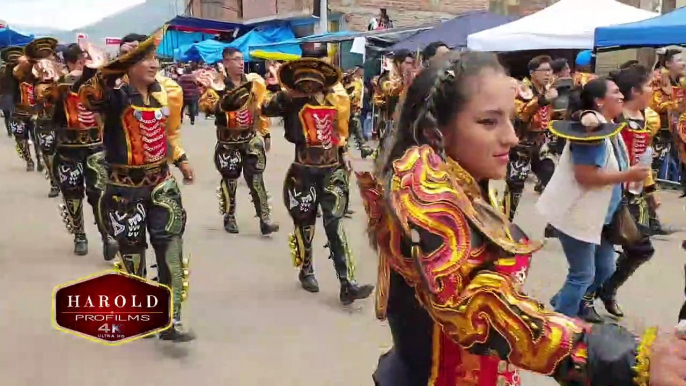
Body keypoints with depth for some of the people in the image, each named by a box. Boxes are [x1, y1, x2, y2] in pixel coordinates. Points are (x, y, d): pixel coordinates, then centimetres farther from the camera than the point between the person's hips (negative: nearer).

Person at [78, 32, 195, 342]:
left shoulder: (166, 91, 4)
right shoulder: (115, 93, -16)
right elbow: (88, 96, -40)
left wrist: (180, 158, 14)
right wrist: (117, 64, -53)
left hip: (161, 183, 4)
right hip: (125, 188, -4)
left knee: (171, 252, -2)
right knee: (132, 253, 12)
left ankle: (171, 322, 4)